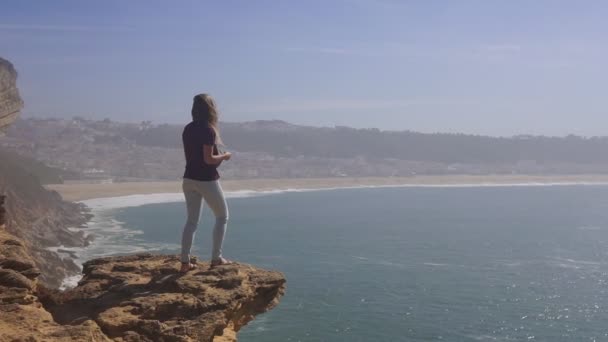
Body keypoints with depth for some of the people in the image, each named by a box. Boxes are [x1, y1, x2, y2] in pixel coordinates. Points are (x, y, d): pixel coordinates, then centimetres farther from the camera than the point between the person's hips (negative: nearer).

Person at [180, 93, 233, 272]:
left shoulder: (188, 129, 7)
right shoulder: (208, 130, -16)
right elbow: (208, 159, -20)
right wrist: (224, 156, -3)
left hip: (189, 179, 7)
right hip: (207, 180, -7)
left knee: (192, 220, 12)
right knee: (222, 217, 11)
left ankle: (185, 262, 10)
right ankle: (216, 258, 10)